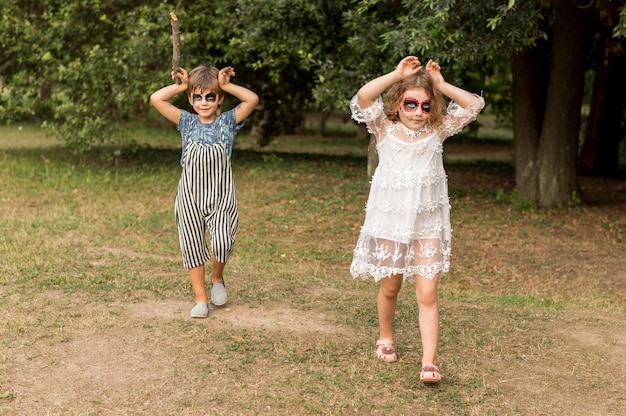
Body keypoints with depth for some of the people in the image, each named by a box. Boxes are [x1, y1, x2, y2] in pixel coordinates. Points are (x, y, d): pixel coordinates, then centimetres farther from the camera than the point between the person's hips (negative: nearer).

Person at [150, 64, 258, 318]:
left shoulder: (228, 122, 0)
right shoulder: (187, 122, 2)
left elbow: (252, 99, -14)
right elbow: (156, 99, -6)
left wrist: (226, 85, -8)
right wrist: (182, 85, -2)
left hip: (221, 196, -2)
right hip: (190, 196, 2)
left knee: (222, 242, -17)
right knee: (192, 246, 4)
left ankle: (217, 278, 15)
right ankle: (201, 298, 18)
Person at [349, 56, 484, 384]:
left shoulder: (438, 131, 3)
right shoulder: (385, 130, -2)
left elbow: (475, 105, -4)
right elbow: (363, 97, -18)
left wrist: (441, 84, -7)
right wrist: (397, 74, -15)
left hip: (428, 224, 1)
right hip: (390, 220, 0)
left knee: (427, 294, -7)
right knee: (390, 287, 14)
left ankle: (429, 363, -7)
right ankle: (385, 338, 40)